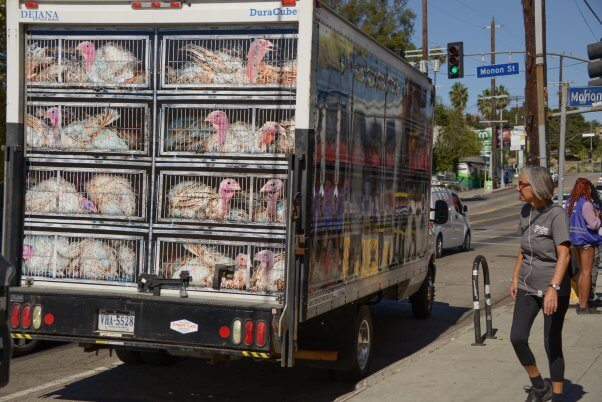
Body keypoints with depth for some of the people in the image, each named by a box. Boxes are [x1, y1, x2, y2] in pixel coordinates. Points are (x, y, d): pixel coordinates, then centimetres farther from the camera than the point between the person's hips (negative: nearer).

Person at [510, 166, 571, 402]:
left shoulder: (556, 214, -17)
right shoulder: (526, 211, 5)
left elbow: (564, 254, -24)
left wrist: (553, 289, -33)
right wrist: (515, 278, 16)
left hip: (553, 289, -6)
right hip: (527, 287, 6)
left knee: (552, 345, 1)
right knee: (517, 338, -4)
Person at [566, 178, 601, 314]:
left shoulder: (570, 202, 8)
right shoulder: (586, 203, -18)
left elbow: (566, 220, 17)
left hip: (576, 239, 9)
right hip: (586, 239, -9)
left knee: (582, 271, 17)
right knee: (586, 272, -3)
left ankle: (582, 303, 23)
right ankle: (583, 306, 0)